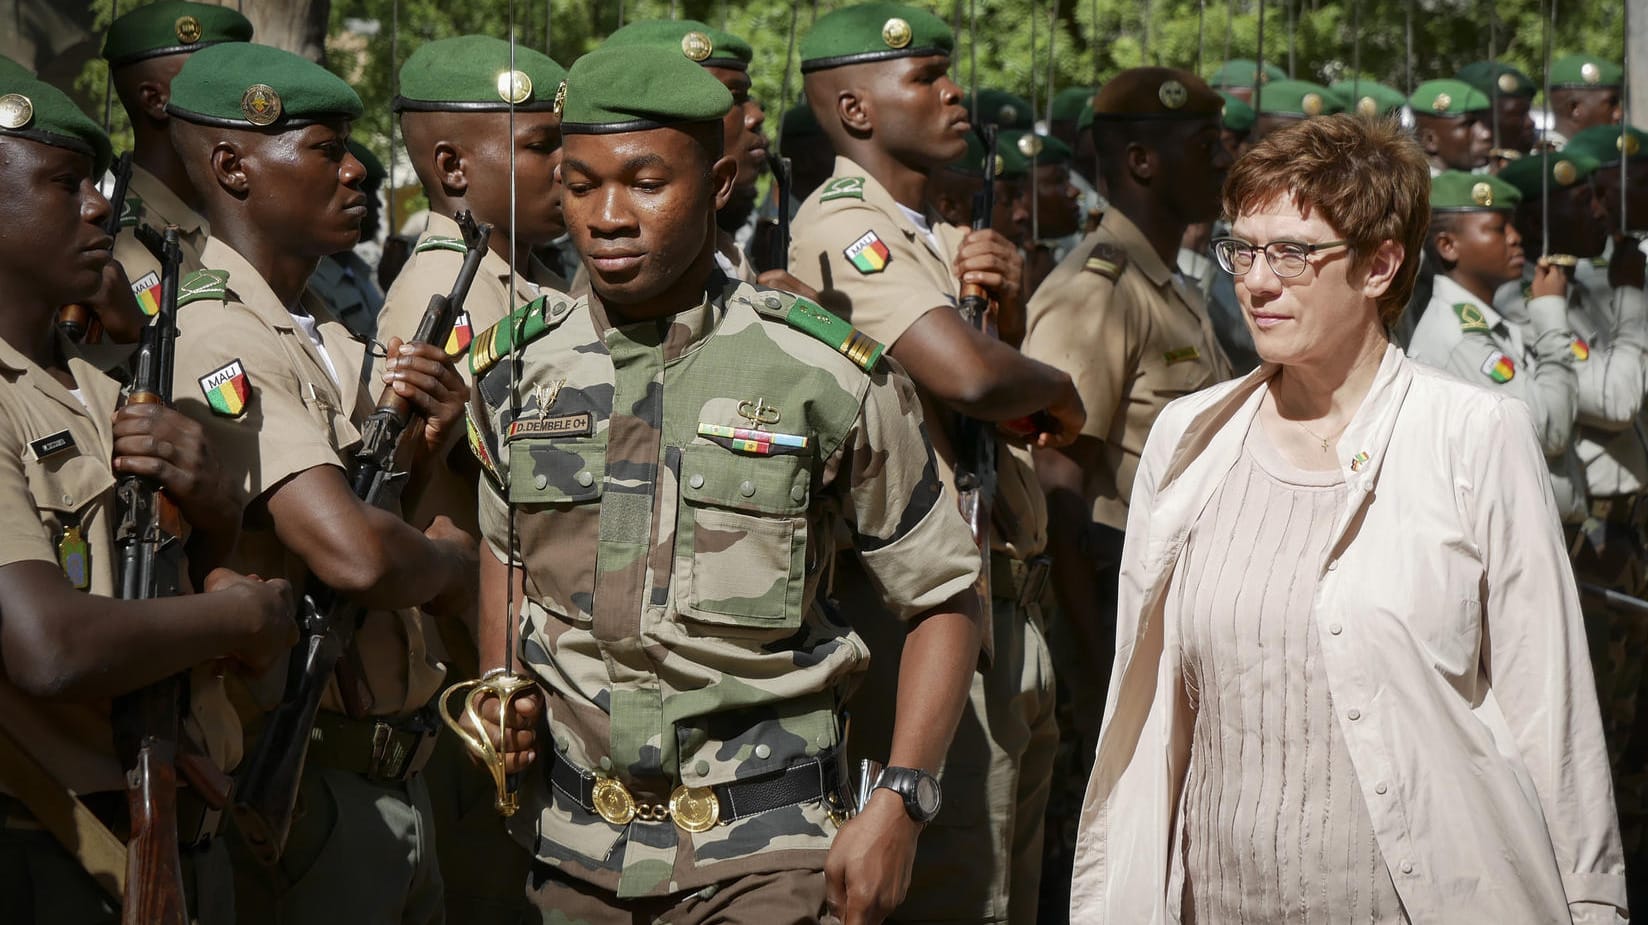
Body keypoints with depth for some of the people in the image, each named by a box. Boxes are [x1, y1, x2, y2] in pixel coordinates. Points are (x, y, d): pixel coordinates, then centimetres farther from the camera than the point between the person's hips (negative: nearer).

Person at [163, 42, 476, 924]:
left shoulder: (326, 334, 12)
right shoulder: (217, 343, -18)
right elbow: (355, 557, -29)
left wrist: (422, 448, -3)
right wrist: (452, 559, -8)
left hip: (391, 776, 9)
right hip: (302, 786, -9)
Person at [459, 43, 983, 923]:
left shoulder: (829, 377, -8)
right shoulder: (516, 366, 3)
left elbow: (942, 600, 0)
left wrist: (898, 803, -10)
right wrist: (505, 696, 5)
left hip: (761, 851, -3)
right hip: (575, 840, 4)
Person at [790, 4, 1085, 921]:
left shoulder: (942, 238, 17)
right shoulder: (842, 227, -12)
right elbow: (969, 375, -27)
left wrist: (1009, 313, 0)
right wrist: (1058, 389, -6)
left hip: (1007, 607, 10)